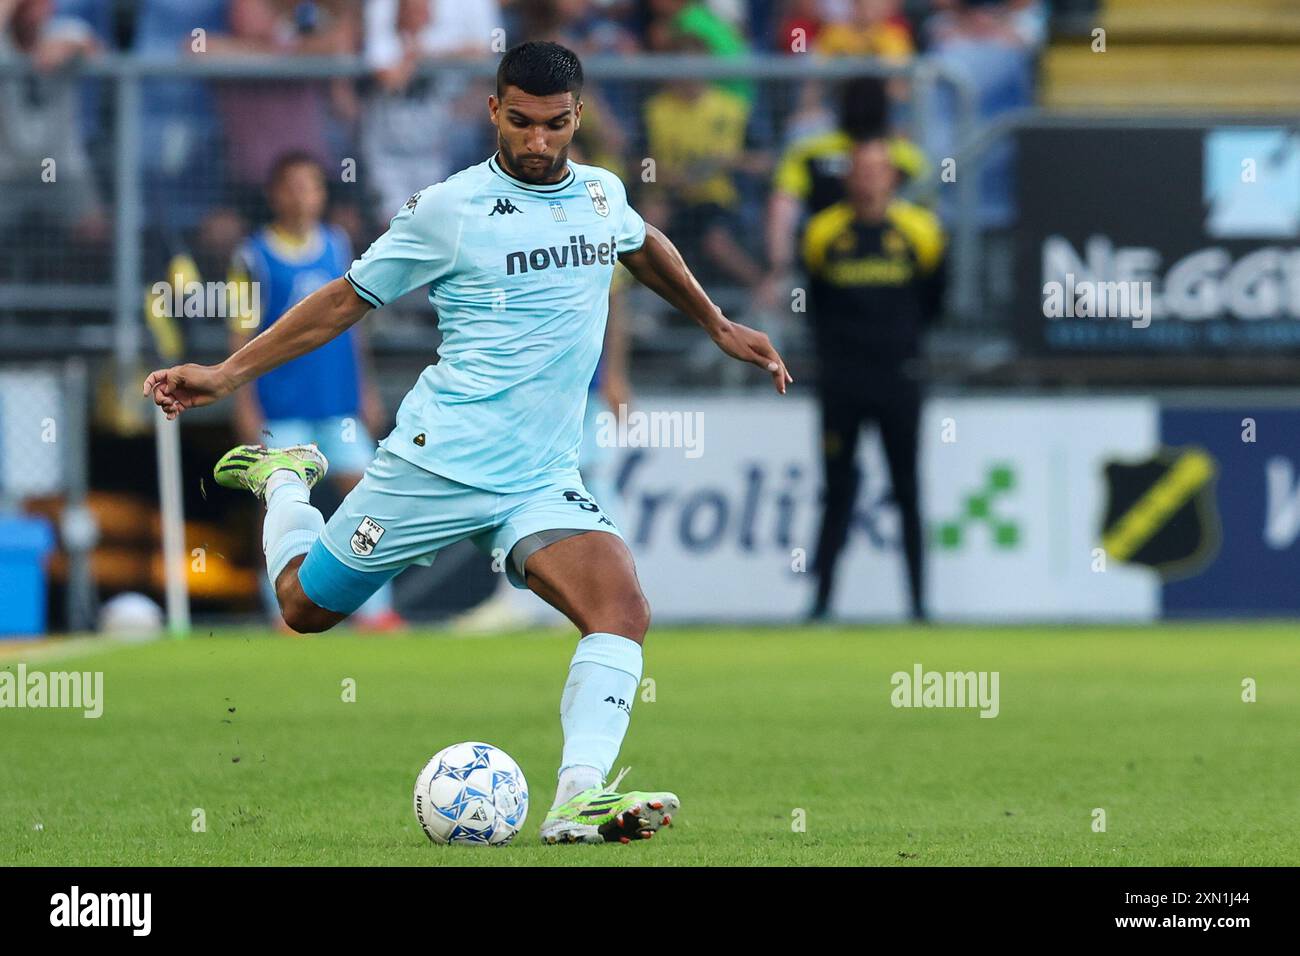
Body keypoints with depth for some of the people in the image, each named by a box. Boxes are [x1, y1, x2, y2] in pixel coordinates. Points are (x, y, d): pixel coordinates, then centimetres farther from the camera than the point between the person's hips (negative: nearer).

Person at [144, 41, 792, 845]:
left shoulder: (602, 195, 8)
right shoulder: (447, 211, -6)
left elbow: (643, 245, 34)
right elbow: (349, 298, 3)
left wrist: (720, 327, 36)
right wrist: (228, 374, 1)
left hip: (544, 479, 3)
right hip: (438, 461, -3)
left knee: (623, 613, -21)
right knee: (307, 605, 8)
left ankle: (581, 796, -29)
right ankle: (284, 481, 39)